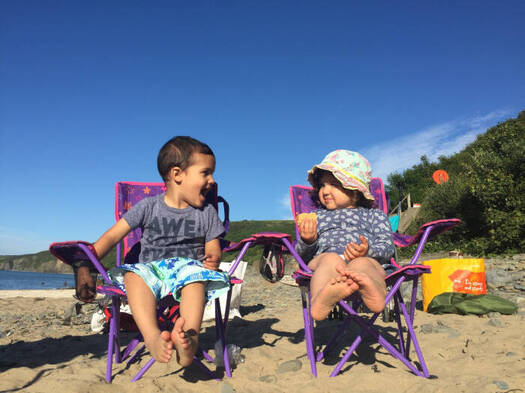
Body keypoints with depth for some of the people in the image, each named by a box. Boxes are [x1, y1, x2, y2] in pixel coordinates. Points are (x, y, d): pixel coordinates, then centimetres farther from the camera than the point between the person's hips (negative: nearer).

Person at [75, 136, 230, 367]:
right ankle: (153, 338, -48)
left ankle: (190, 336, -51)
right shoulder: (149, 207, 3)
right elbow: (112, 237, 2)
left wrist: (213, 259, -18)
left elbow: (213, 250, 8)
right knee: (134, 274, -31)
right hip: (152, 269, 1)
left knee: (195, 275, -34)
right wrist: (85, 266, -10)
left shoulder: (207, 212, 8)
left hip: (190, 266, 0)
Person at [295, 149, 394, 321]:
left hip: (366, 260, 0)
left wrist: (368, 251, -12)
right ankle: (320, 302, -66)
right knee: (332, 260, -36)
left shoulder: (374, 215, 28)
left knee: (361, 264, -37)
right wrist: (307, 242, -3)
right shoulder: (317, 217, 33)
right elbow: (302, 254, 22)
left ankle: (375, 293, -70)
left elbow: (387, 246, 12)